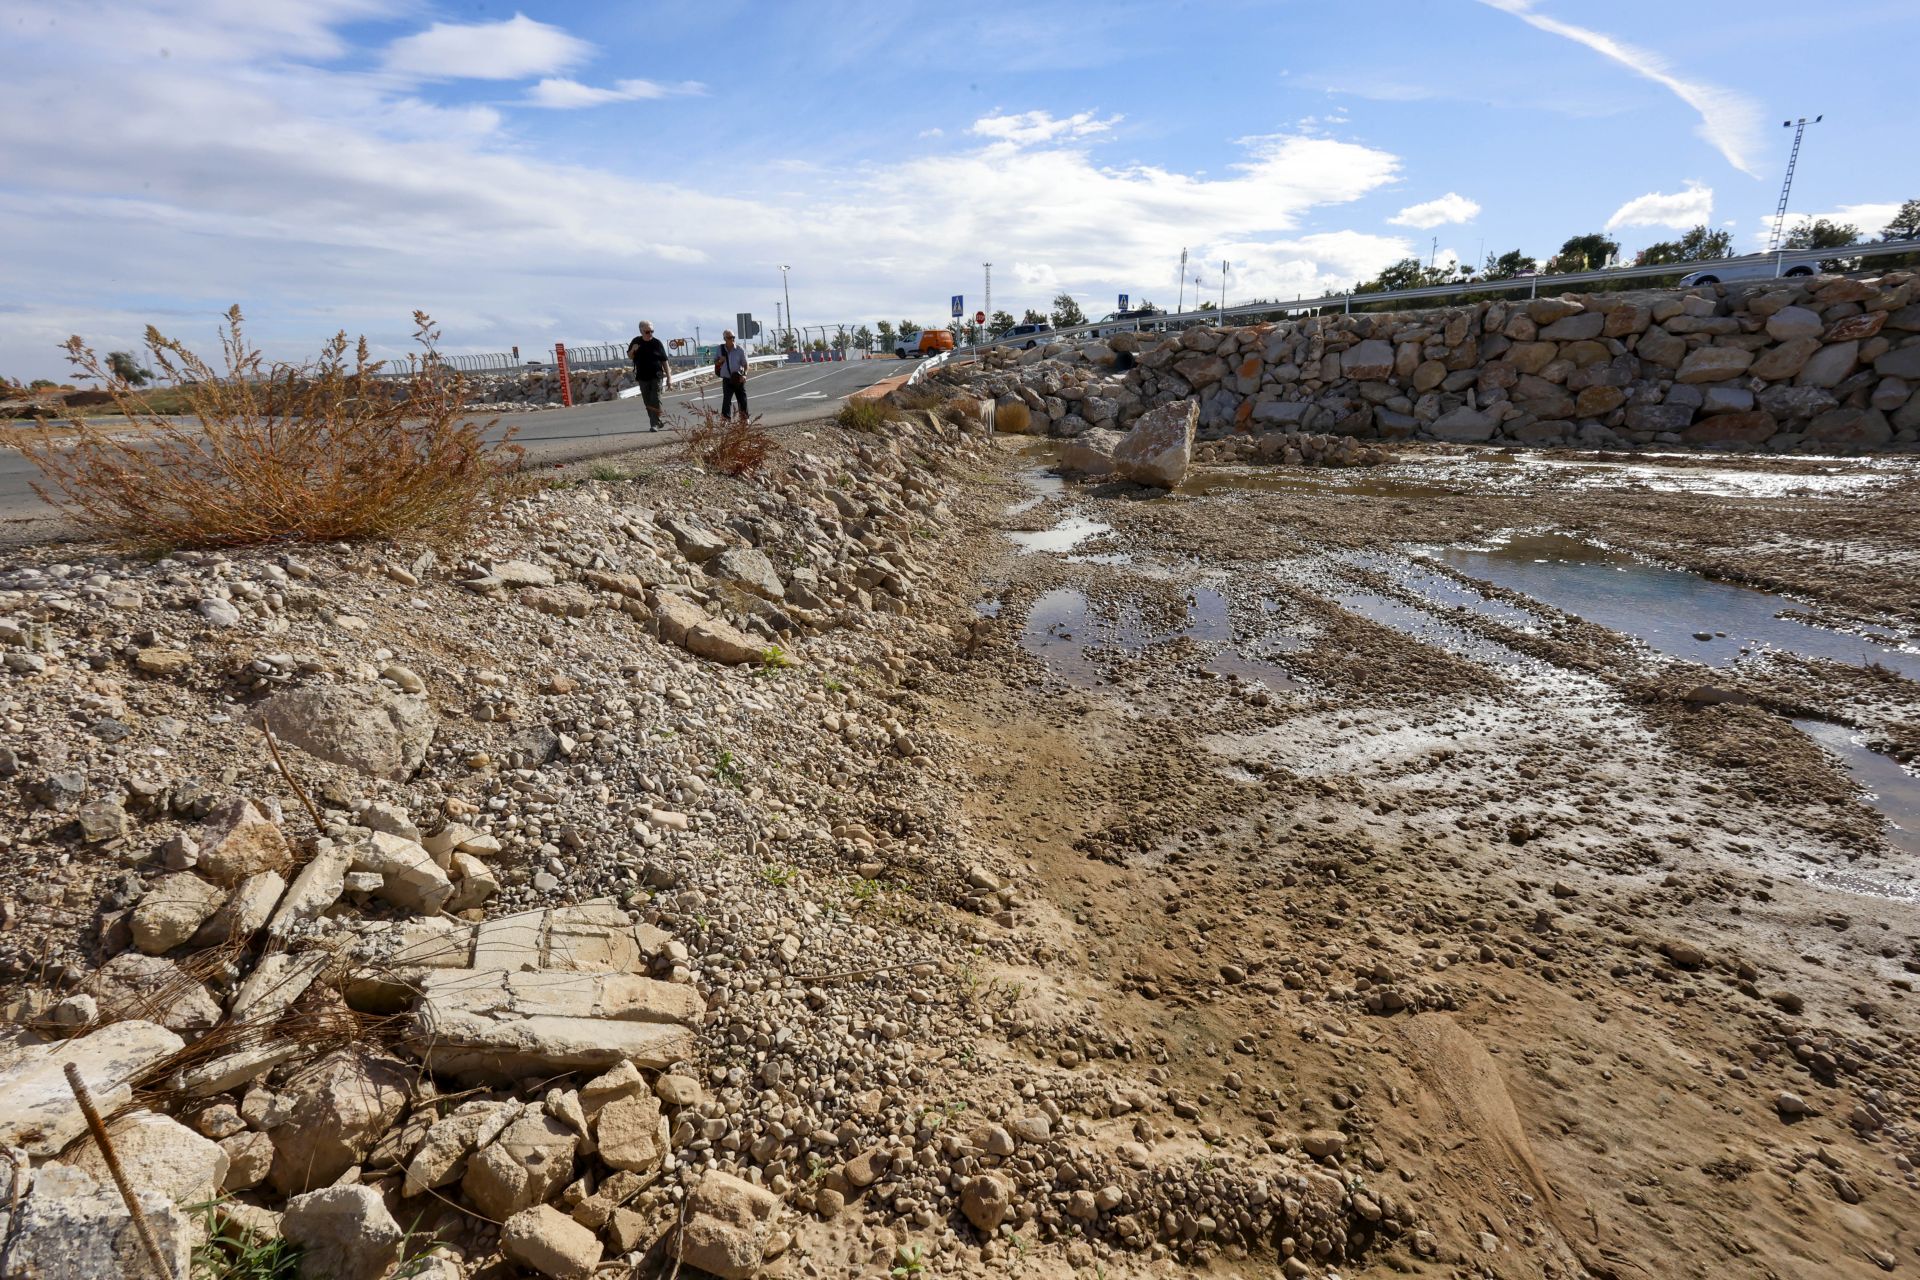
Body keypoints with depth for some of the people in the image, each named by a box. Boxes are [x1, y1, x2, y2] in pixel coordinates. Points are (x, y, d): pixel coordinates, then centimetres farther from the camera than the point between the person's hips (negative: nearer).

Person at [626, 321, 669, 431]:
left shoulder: (657, 343, -1)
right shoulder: (636, 341, 6)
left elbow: (664, 361, 2)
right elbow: (629, 357, 16)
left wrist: (668, 376, -1)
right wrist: (633, 350, -6)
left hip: (656, 376, -3)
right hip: (642, 377, 4)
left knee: (655, 401, -12)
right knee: (648, 402, 8)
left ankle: (655, 424, -12)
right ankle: (656, 422, 19)